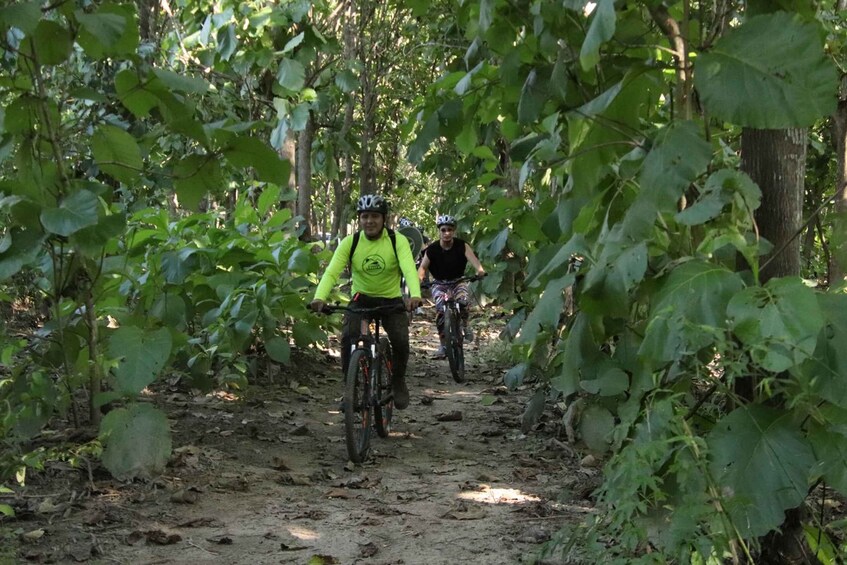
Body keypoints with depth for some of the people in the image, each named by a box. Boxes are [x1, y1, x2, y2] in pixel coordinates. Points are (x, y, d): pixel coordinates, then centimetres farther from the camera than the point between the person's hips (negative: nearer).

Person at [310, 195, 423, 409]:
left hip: (391, 300, -1)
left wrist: (415, 295, -50)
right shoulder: (349, 243, -12)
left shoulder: (398, 241, -15)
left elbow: (409, 268, -30)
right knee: (348, 337, -24)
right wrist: (319, 297, -42)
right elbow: (331, 272, -23)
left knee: (400, 340, -20)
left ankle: (398, 381, 9)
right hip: (361, 298, 1)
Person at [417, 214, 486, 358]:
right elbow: (423, 266, -17)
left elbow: (472, 258, -29)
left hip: (458, 281, 0)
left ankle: (464, 323, 4)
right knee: (440, 308, -26)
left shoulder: (462, 246, -14)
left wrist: (480, 270, -50)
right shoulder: (432, 250, -14)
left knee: (463, 300, -30)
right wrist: (419, 277, -41)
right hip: (439, 283, 0)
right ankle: (443, 344, -18)